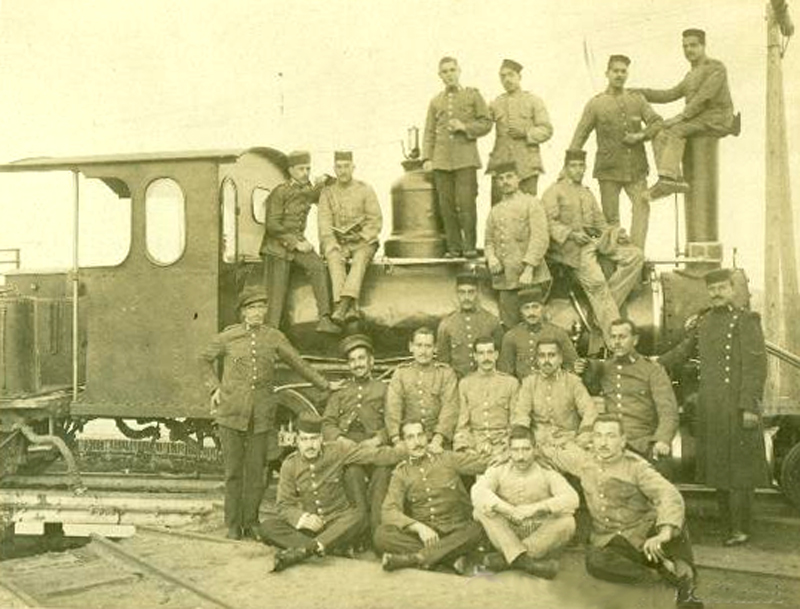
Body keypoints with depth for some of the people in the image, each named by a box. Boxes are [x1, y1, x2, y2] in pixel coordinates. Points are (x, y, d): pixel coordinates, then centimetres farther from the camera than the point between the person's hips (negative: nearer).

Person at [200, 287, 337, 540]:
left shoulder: (274, 338, 7)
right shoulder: (228, 336, 4)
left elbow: (298, 363, 16)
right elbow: (205, 359, 18)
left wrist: (325, 385, 17)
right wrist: (214, 388, 6)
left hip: (261, 415, 1)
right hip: (231, 413, -1)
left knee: (256, 471, 3)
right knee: (233, 471, 2)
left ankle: (251, 523, 16)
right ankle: (233, 525, 12)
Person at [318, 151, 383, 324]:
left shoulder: (365, 190, 6)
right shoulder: (327, 193, 9)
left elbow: (375, 221, 2)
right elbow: (324, 225, 0)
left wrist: (360, 240, -12)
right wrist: (334, 247, -16)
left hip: (363, 241, -1)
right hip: (337, 242, 1)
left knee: (360, 258, -35)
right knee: (335, 259, -33)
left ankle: (345, 302, -50)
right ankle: (351, 308, -46)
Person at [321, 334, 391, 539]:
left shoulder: (383, 389, 22)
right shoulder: (340, 392, 28)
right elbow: (328, 423, 15)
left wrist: (377, 440, -13)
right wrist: (340, 439, -8)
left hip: (375, 444, -1)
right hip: (346, 444, 1)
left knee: (383, 472, -35)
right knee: (353, 470, -35)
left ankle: (377, 530, -33)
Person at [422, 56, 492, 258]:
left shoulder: (473, 95, 10)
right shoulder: (436, 101, 18)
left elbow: (486, 123, 7)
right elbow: (429, 132, 15)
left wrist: (465, 127, -9)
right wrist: (427, 158, 3)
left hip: (465, 159, -3)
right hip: (442, 160, 3)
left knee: (466, 203, -11)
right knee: (446, 205, -1)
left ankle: (469, 246, -3)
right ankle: (453, 247, 6)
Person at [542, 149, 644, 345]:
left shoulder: (587, 193, 29)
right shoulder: (554, 191, 8)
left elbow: (600, 222, 25)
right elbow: (549, 222, -5)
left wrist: (617, 233, 6)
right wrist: (571, 233, -20)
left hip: (595, 240, 7)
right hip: (569, 245, -7)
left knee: (635, 255, -14)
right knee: (595, 281, -27)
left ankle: (607, 306, -18)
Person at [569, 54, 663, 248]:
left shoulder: (637, 99, 12)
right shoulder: (596, 103, 5)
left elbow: (657, 122, 11)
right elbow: (580, 136, 3)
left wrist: (642, 135, -9)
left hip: (636, 168, 2)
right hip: (608, 169, -1)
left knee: (642, 206, -16)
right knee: (610, 216, 1)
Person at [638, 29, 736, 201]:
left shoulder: (716, 67, -1)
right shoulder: (691, 75, 27)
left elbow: (704, 97, -15)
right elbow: (669, 95, 23)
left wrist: (682, 115, -21)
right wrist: (641, 92, 12)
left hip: (716, 119, -8)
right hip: (698, 120, 8)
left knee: (675, 130, -30)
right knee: (659, 133, -13)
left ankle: (668, 178, -41)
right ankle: (675, 180, -29)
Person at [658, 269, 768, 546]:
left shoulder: (746, 321, -6)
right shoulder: (702, 322, 12)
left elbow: (756, 367, -11)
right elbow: (682, 351, 24)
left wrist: (750, 406, -16)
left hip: (736, 407, -6)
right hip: (708, 407, 6)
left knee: (738, 466, -2)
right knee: (716, 466, 11)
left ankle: (741, 529, 5)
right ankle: (729, 524, 21)